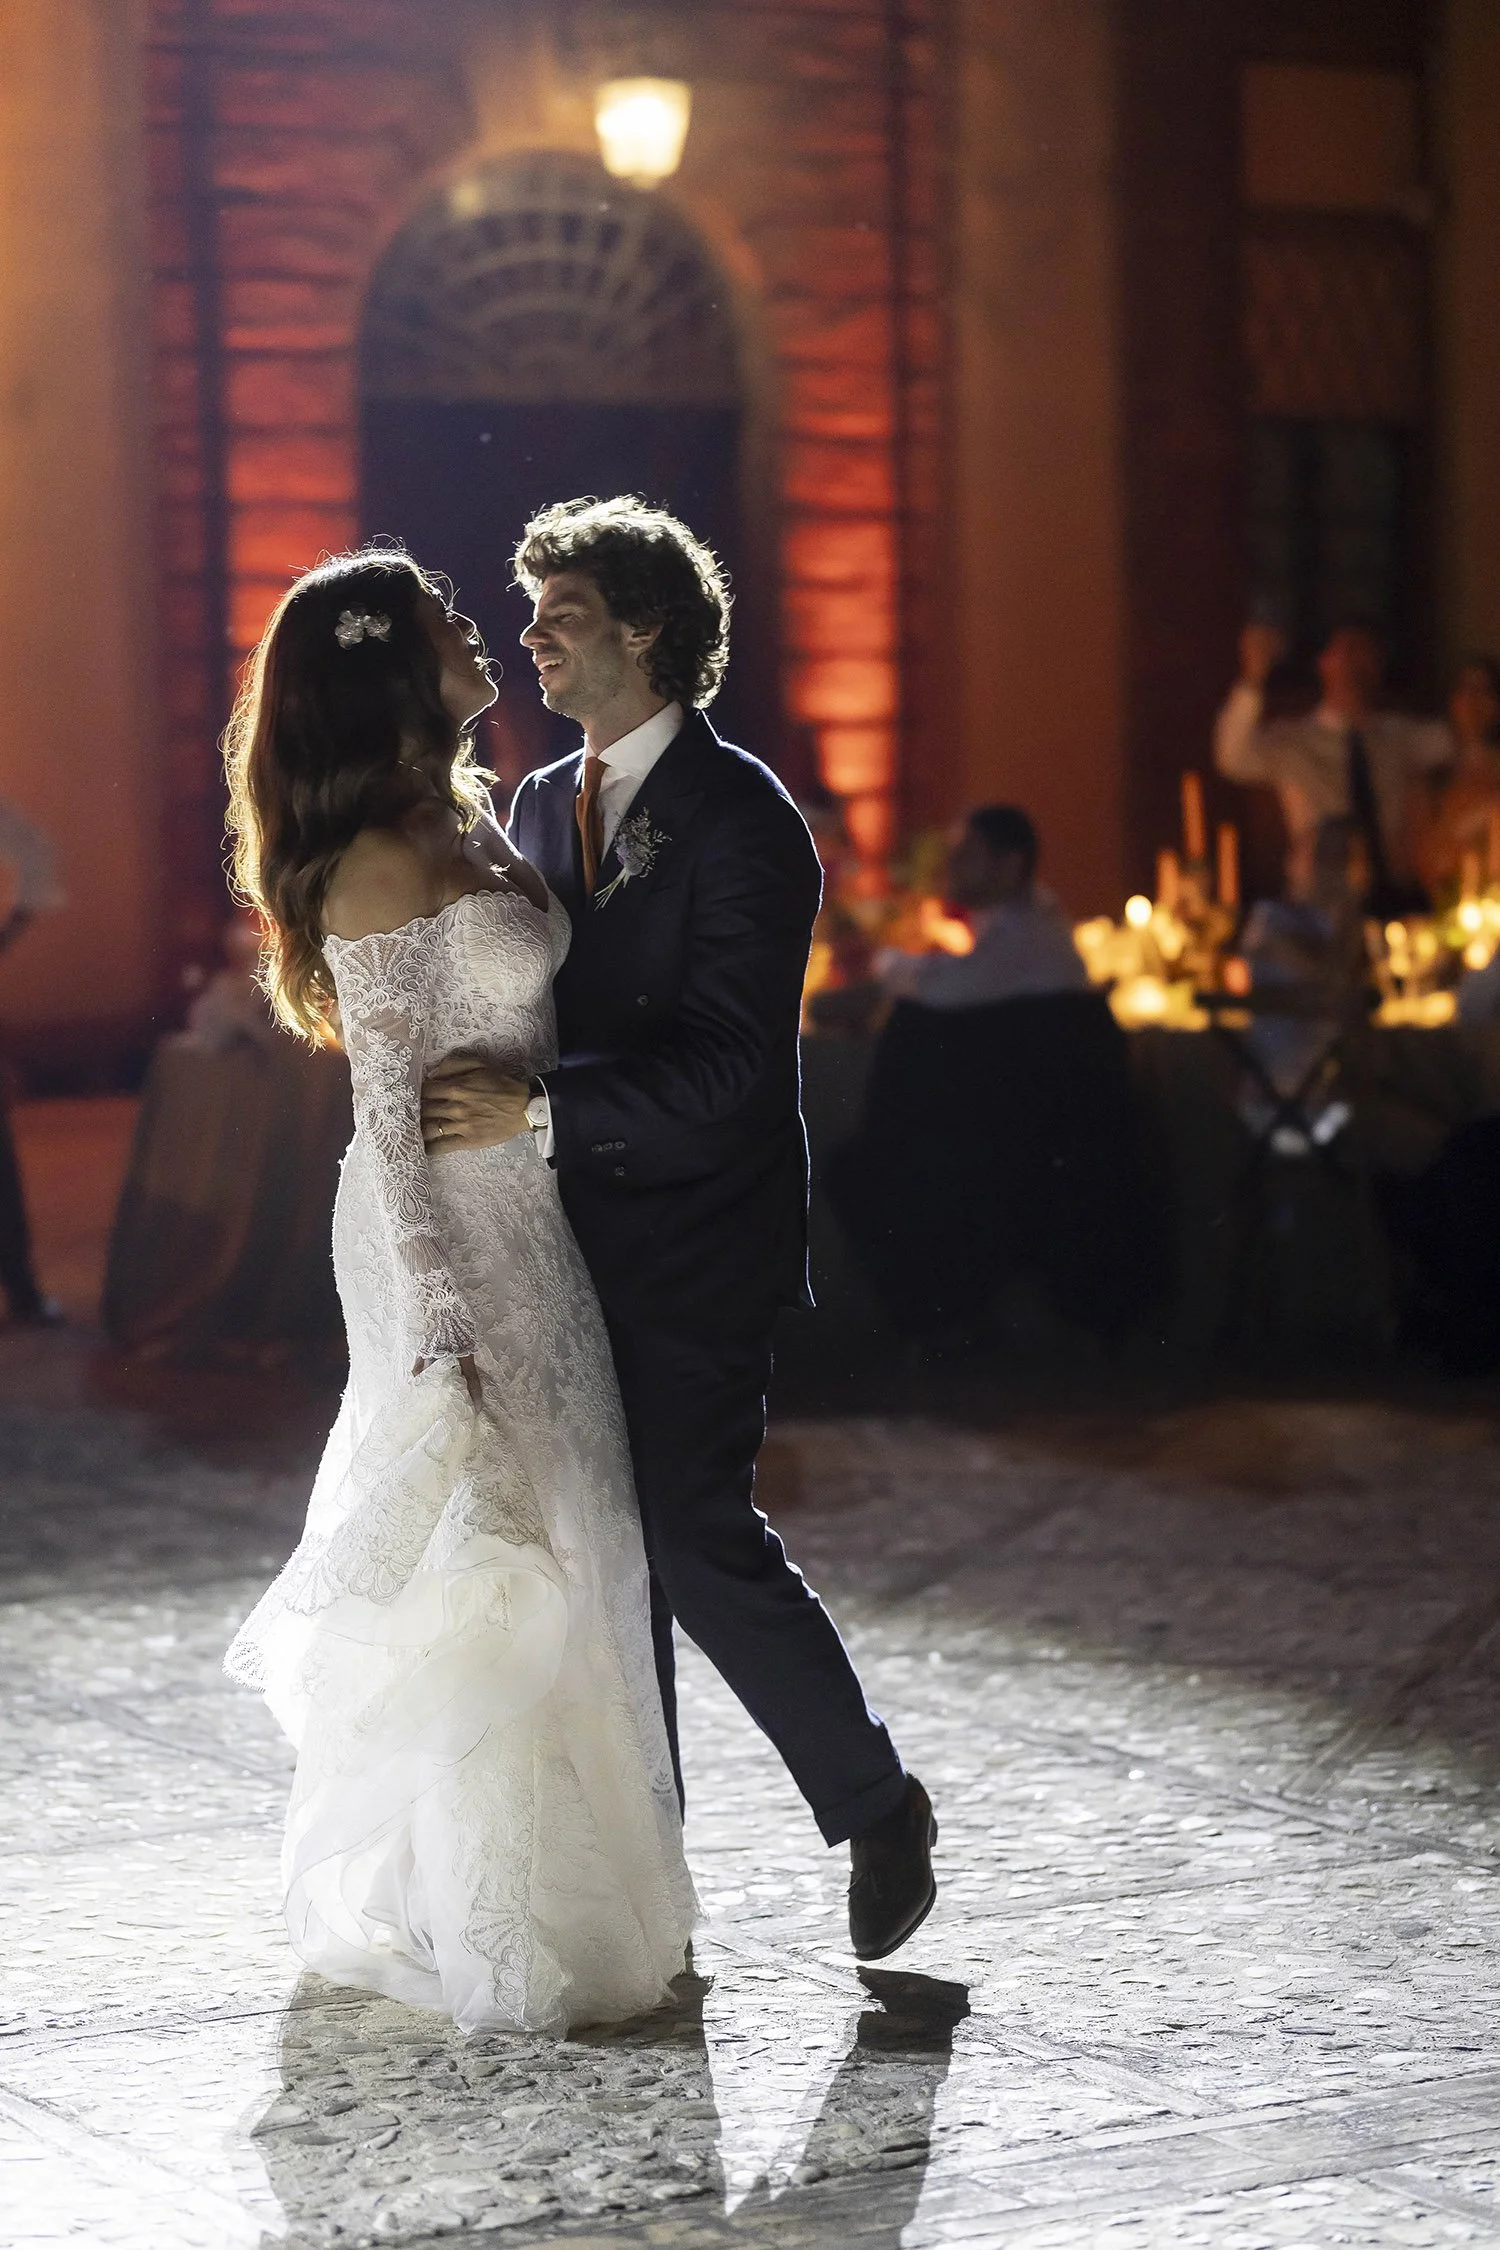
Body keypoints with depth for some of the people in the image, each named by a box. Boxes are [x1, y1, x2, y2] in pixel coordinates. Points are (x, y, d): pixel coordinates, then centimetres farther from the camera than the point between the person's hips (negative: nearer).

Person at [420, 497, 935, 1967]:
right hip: (572, 1250, 7)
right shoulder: (543, 806, 13)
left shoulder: (741, 821, -12)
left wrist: (536, 1111, -26)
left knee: (699, 1542, -9)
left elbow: (729, 1069, -20)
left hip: (690, 1260, -7)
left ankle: (875, 1806, 10)